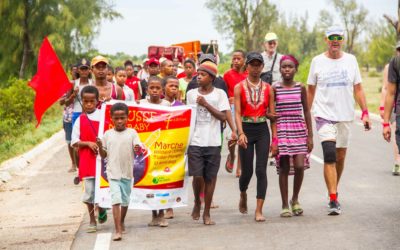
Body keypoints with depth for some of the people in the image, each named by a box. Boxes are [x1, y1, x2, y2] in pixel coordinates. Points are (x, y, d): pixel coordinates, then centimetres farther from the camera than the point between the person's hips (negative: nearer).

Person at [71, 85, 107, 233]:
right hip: (87, 160, 1)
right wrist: (88, 143, -12)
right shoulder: (80, 120, 4)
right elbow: (74, 142, 2)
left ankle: (102, 210, 32)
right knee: (89, 192, 2)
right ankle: (92, 222, 14)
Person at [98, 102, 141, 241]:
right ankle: (118, 230, -15)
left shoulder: (132, 133, -1)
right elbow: (104, 155, 7)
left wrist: (137, 148, -32)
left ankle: (121, 222, 40)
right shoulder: (108, 134, 2)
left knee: (125, 200, 16)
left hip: (127, 172, 1)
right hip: (113, 172, -1)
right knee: (116, 200, -13)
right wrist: (100, 146, -13)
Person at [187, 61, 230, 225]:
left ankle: (207, 213, 12)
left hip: (213, 142, -1)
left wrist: (206, 104, -14)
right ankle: (197, 202, 20)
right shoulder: (191, 93, 8)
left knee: (210, 177, 3)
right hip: (195, 142, 1)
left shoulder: (219, 94, 1)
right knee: (197, 176, -8)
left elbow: (223, 117, -6)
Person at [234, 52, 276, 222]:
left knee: (261, 170, -7)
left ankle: (259, 210, -6)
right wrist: (241, 133, -20)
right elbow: (237, 113, -7)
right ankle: (243, 196, 36)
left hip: (263, 131, 1)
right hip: (246, 130, -1)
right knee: (247, 171, 3)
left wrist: (275, 139, 1)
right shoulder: (239, 87, 1)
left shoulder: (268, 88, 6)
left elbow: (272, 115, 6)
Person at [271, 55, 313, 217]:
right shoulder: (275, 88, 1)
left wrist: (310, 135, 6)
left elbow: (306, 111, 10)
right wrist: (272, 137, -2)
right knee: (284, 168, 0)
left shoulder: (301, 88, 6)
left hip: (299, 131, 1)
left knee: (299, 166, -9)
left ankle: (295, 199, 14)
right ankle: (285, 205, 9)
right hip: (281, 130, -1)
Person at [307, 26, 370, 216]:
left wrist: (365, 113, 0)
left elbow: (358, 89, 8)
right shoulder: (317, 61, 2)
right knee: (330, 156, -16)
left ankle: (334, 192, 31)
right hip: (324, 115, -3)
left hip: (345, 116, 3)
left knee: (340, 157, 11)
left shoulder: (350, 60, 7)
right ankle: (333, 200, -18)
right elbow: (311, 91, 7)